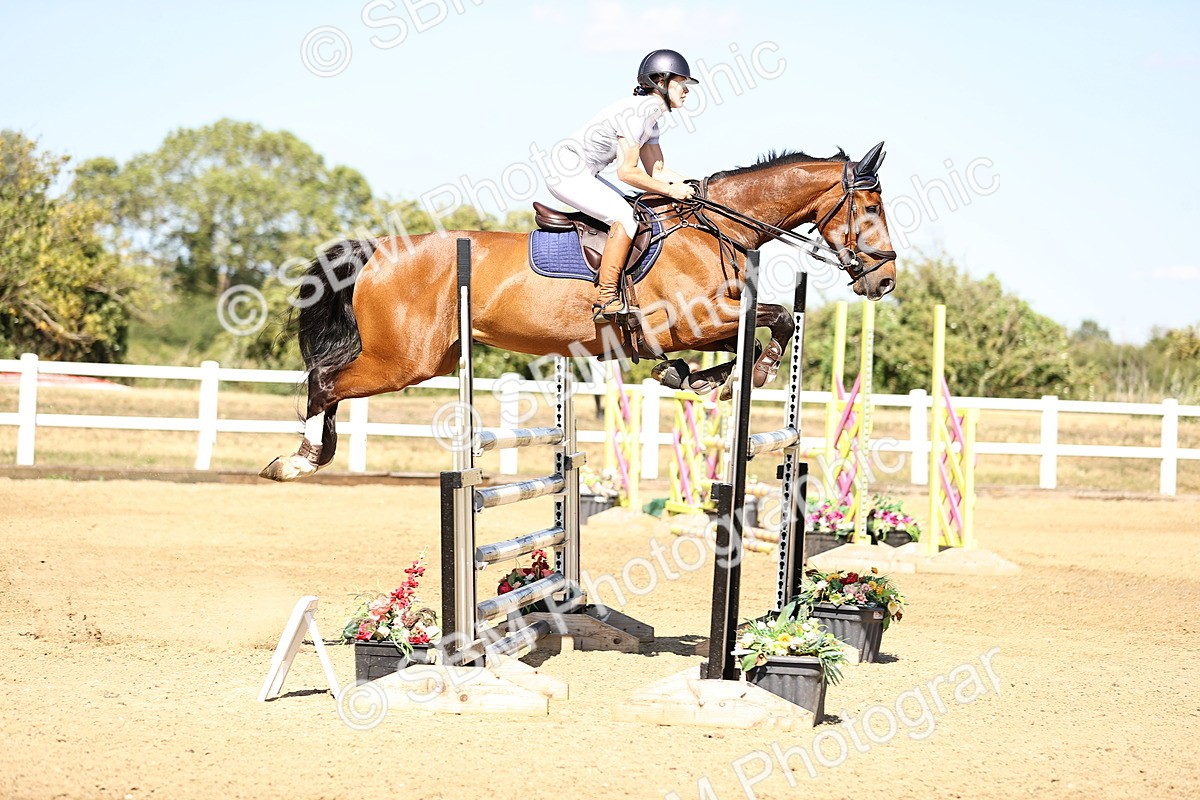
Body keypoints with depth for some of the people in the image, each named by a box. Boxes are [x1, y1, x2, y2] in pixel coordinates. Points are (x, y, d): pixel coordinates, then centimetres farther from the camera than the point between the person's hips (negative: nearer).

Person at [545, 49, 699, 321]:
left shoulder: (651, 115, 12)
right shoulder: (636, 112, -19)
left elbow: (656, 170, 12)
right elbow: (627, 172, -23)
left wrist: (691, 186, -4)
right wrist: (671, 190, -20)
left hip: (583, 175, 11)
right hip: (568, 174, -11)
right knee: (624, 216, -24)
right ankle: (606, 300, -26)